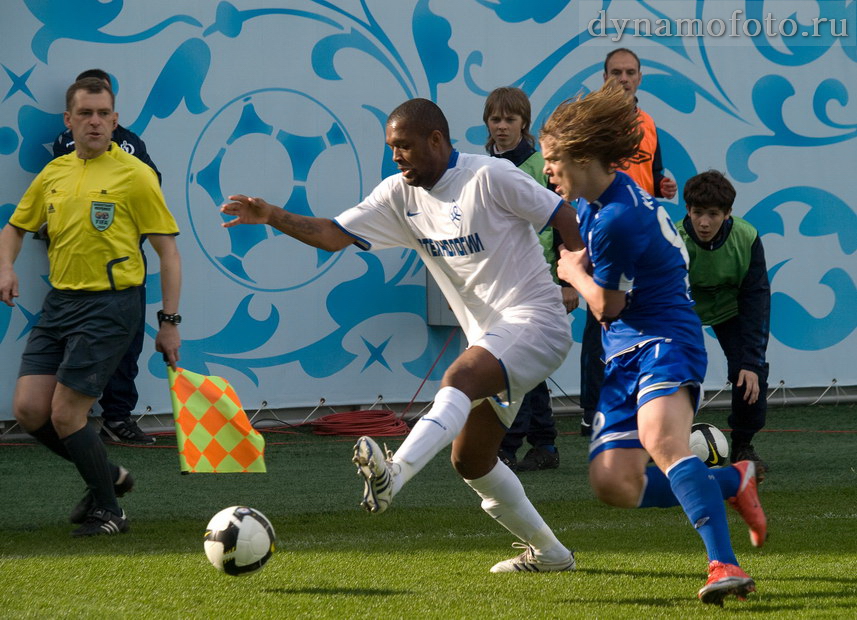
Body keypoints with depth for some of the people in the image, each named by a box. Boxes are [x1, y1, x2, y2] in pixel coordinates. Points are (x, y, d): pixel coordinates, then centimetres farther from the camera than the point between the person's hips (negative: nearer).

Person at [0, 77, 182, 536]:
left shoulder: (133, 175, -6)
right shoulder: (54, 173, 11)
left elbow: (167, 249, -5)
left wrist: (169, 321, -9)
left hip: (109, 305, -6)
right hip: (58, 303, 6)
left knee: (65, 416, -10)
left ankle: (108, 511, 9)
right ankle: (107, 475, 22)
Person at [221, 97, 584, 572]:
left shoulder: (489, 177, -12)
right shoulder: (401, 194, 9)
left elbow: (563, 217, -8)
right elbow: (334, 234, 4)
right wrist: (273, 217, -10)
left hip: (535, 321, -9)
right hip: (490, 338, 9)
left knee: (458, 380, -34)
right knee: (471, 461, 9)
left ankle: (394, 475, -53)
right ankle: (547, 552, 23)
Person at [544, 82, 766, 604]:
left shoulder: (619, 219, -18)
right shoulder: (593, 200, 14)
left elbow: (607, 306, -7)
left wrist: (574, 272, 10)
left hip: (663, 341, -9)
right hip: (624, 355, 9)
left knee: (660, 438, -37)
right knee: (614, 484, -8)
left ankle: (725, 567, -45)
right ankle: (733, 483, 11)